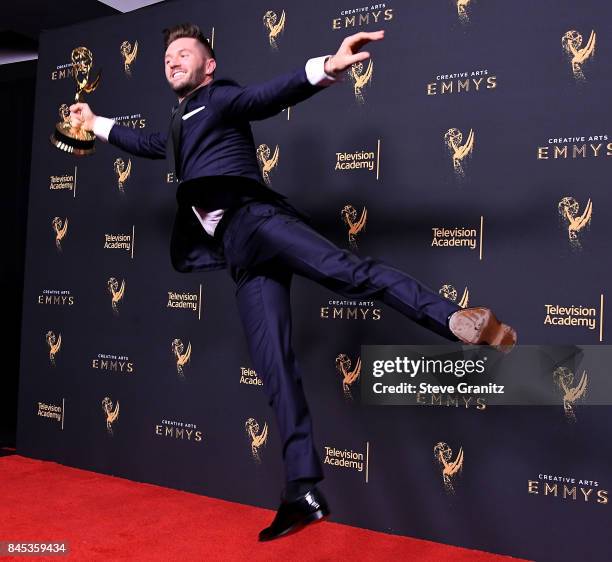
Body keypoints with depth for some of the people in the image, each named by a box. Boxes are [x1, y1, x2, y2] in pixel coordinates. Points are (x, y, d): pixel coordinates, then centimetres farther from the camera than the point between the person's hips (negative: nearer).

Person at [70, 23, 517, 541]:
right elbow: (146, 144, 55)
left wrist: (327, 67, -27)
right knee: (274, 365, -4)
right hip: (239, 250, 6)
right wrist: (95, 123, 65)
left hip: (252, 218, -6)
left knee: (341, 266, -35)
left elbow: (272, 95, -8)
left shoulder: (220, 98, 11)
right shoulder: (179, 128, 35)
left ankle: (454, 319, -45)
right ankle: (303, 490, -6)